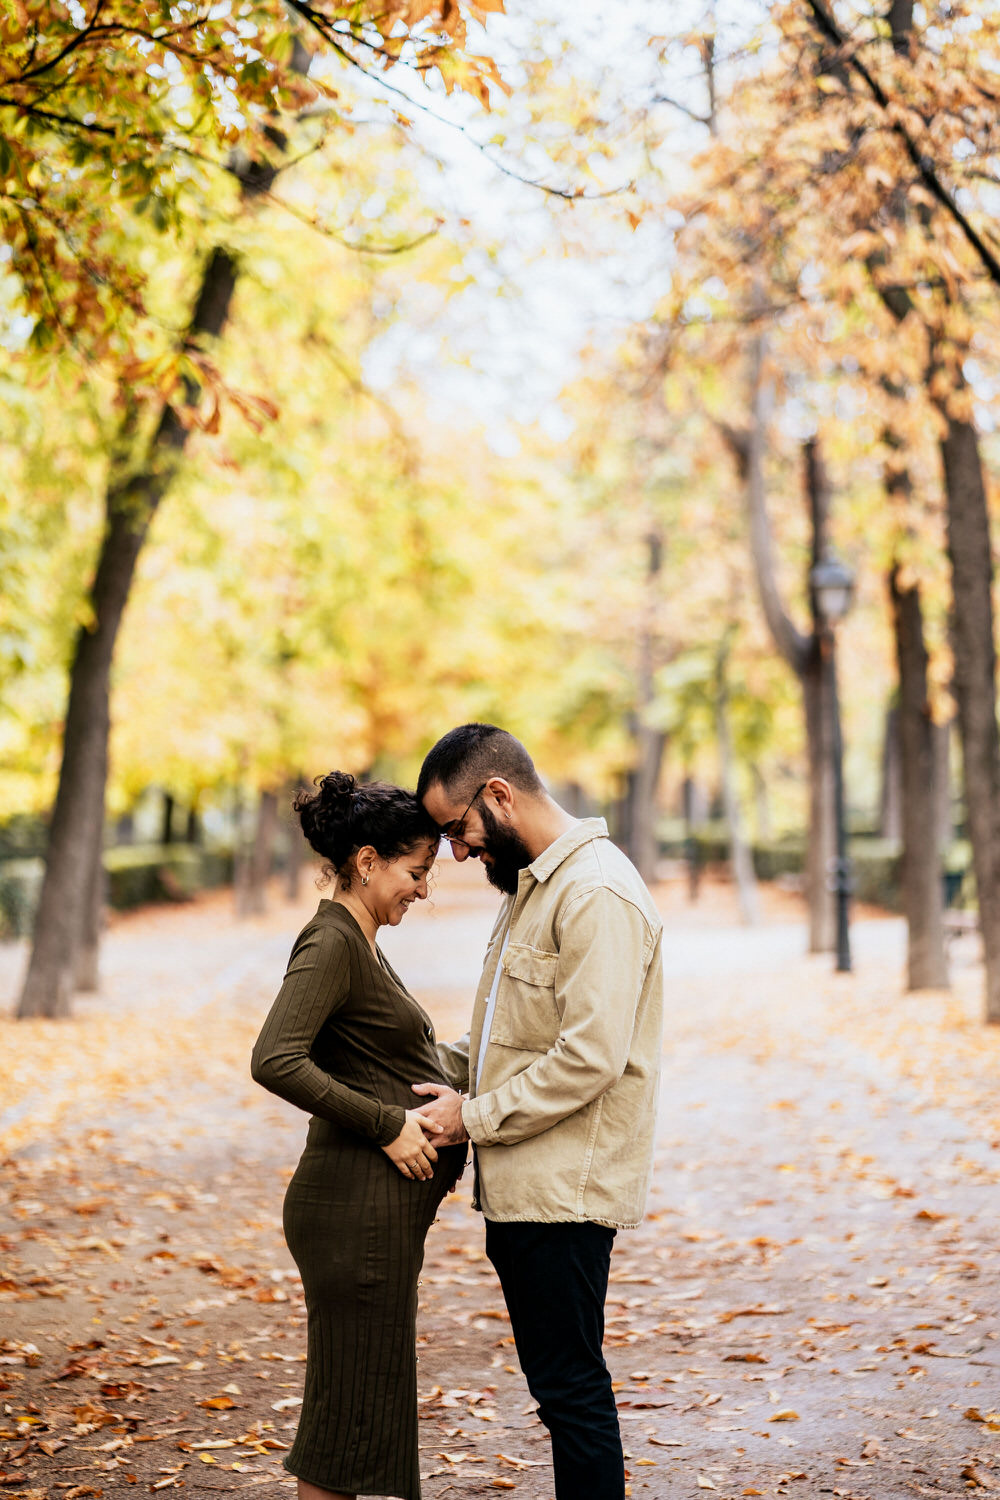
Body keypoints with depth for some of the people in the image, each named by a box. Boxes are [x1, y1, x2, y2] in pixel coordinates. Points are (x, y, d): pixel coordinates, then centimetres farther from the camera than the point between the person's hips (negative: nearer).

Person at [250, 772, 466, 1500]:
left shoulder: (361, 942, 16)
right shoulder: (332, 943, -15)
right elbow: (275, 1062, -27)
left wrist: (430, 1112, 11)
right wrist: (387, 1124, -21)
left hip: (386, 1204, 10)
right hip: (357, 1204, -10)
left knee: (377, 1395, 17)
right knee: (353, 1406, -2)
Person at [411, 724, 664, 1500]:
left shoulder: (598, 894, -17)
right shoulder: (533, 884, 16)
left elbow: (589, 1057, -24)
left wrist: (475, 1116, -15)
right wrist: (435, 1067, 11)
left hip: (565, 1189, -10)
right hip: (521, 1186, 10)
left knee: (570, 1386, -3)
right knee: (557, 1382, 15)